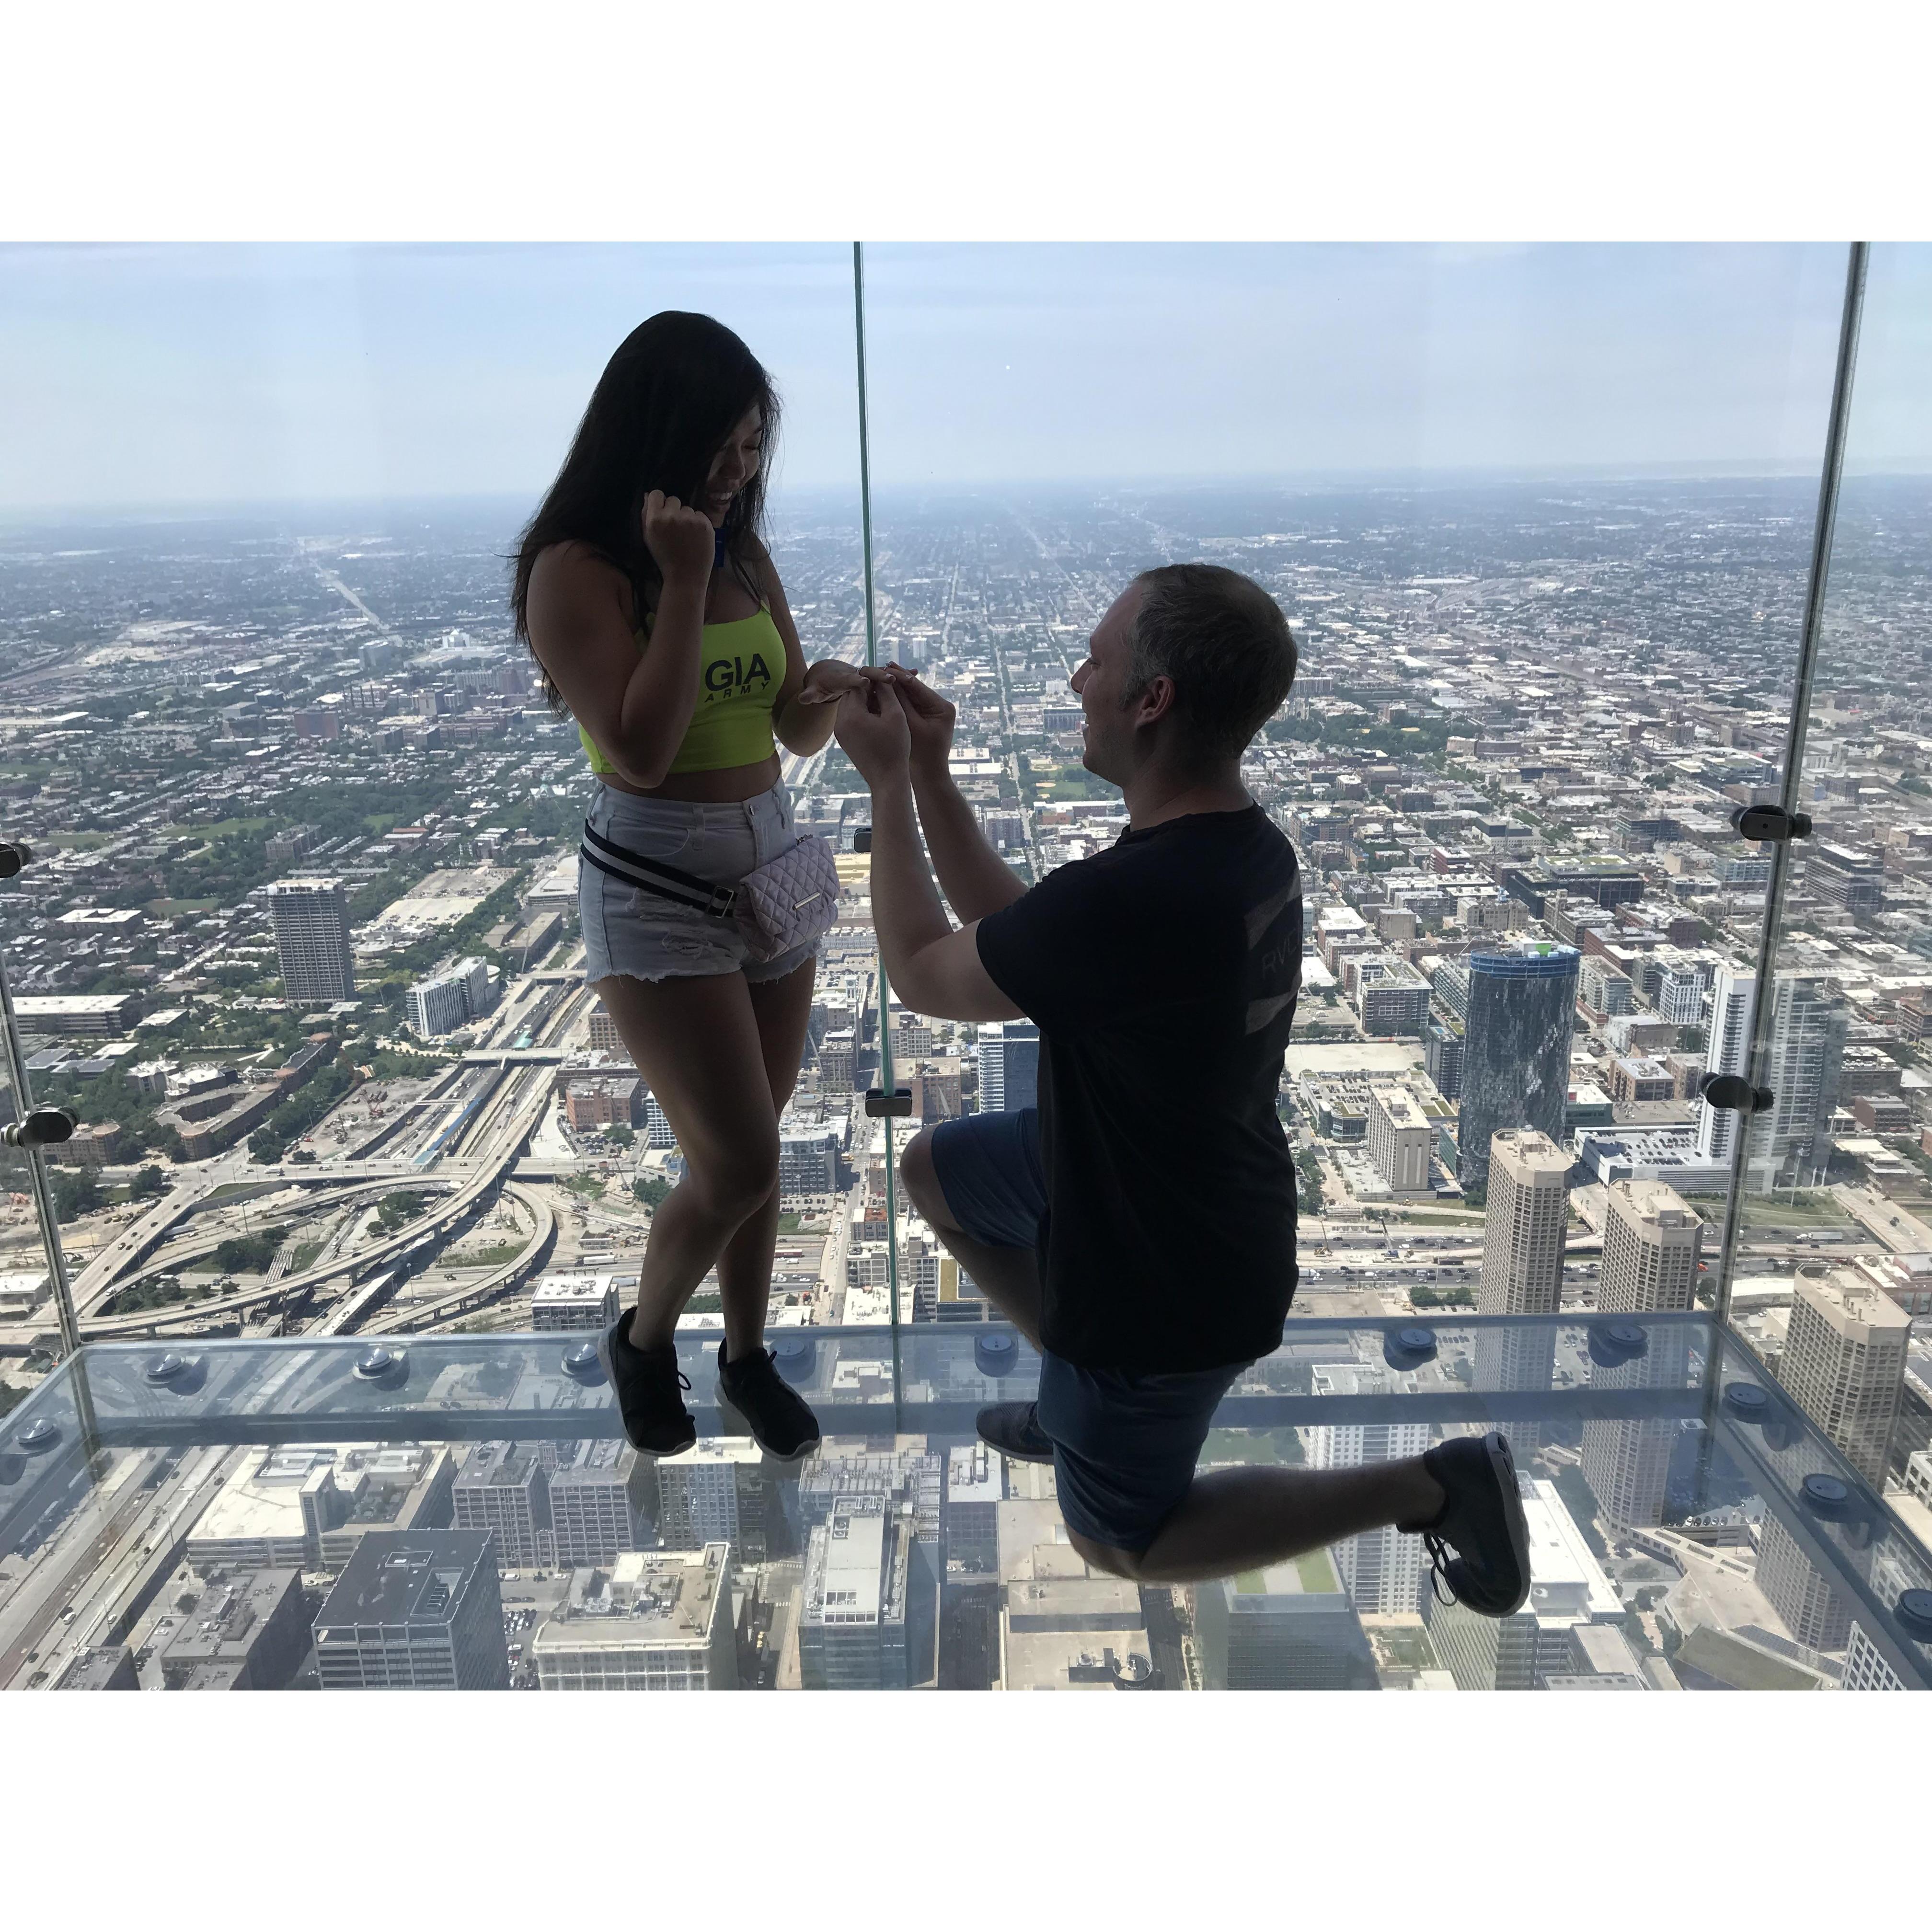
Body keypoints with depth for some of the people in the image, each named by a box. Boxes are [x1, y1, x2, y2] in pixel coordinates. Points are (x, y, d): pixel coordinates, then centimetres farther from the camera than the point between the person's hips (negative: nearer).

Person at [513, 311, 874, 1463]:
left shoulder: (747, 558, 6)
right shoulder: (578, 571, -12)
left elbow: (796, 733, 10)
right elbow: (641, 750, -22)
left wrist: (827, 694, -13)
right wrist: (684, 578, -22)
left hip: (775, 861, 6)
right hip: (657, 882, -6)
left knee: (751, 1149, 13)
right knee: (741, 1164, -6)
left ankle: (749, 1353, 34)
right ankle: (644, 1340, 23)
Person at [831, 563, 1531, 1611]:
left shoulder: (1128, 901, -37)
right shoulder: (1241, 845, -8)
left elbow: (923, 974, -18)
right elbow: (1012, 929, 2)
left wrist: (887, 784, -10)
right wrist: (929, 774, -2)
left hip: (1163, 1276, -8)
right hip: (1142, 1171, 8)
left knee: (1118, 1543, 16)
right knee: (932, 1167, 23)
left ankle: (1431, 1485, 11)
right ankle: (1081, 1391, 34)